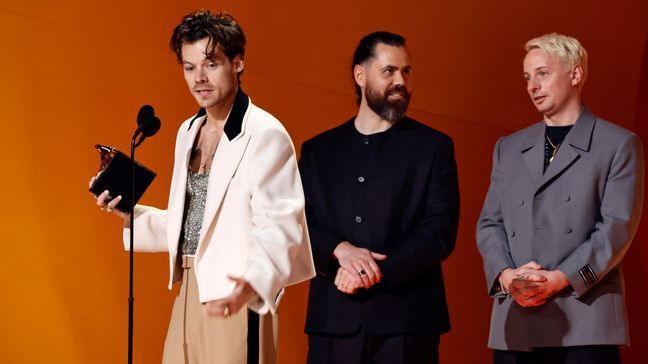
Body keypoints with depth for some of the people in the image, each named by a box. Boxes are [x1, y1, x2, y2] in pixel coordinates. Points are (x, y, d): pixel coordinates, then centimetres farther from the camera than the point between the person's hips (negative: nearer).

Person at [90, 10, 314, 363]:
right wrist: (130, 213, 9)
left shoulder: (266, 135, -12)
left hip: (233, 298, -8)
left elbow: (280, 228, -20)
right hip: (188, 294, 8)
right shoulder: (188, 131, 15)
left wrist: (252, 284, -37)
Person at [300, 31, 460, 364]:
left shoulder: (433, 146, 7)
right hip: (335, 318, 2)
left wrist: (377, 272, -13)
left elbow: (441, 231, -2)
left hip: (406, 319, -2)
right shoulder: (318, 150, 14)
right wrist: (340, 249, -14)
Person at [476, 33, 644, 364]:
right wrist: (505, 274, -7)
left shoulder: (619, 145, 5)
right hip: (516, 322, 4)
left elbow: (618, 226, -5)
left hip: (586, 321, -4)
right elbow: (489, 223, 13)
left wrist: (562, 278, -16)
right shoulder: (508, 148, 19)